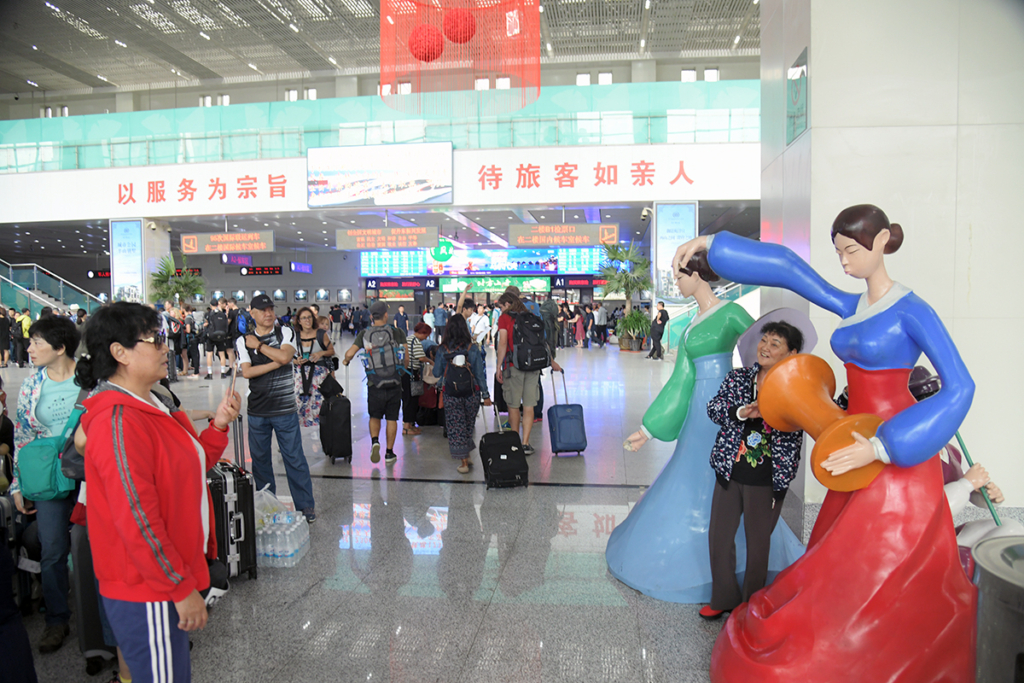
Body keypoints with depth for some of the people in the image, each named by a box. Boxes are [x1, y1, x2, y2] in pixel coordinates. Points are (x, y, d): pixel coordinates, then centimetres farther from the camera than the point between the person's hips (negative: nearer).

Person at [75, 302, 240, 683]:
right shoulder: (117, 420, -23)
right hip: (146, 593, -9)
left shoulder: (151, 406, 8)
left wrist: (219, 424, 1)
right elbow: (136, 519, -25)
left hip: (164, 582, 9)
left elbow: (190, 467, 16)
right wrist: (182, 589, -20)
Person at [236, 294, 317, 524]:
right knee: (260, 459, 11)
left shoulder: (285, 333, 3)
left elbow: (285, 356, -17)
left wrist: (259, 345, -8)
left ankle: (305, 505, 9)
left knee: (294, 457, 0)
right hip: (257, 410, 2)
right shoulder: (243, 341, 3)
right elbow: (246, 372, -11)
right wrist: (276, 363, -14)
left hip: (285, 409, -2)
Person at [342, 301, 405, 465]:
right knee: (392, 418, 9)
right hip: (394, 383, 0)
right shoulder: (395, 332, -4)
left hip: (374, 384, 1)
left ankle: (374, 441, -6)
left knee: (375, 416, 18)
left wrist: (346, 361, 12)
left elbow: (350, 353, -10)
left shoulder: (364, 334, -3)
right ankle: (389, 454, 13)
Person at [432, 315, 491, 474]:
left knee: (455, 428, 5)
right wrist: (485, 395, 1)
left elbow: (436, 373, 3)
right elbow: (480, 373, -4)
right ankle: (467, 456, 28)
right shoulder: (473, 348, -6)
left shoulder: (443, 350, -5)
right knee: (468, 426, 18)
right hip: (471, 393, 1)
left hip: (451, 395, -1)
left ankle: (464, 462, 3)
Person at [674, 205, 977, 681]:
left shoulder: (911, 311, -14)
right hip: (862, 453, 7)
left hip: (897, 458, -7)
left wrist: (882, 447, -28)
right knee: (846, 565, 13)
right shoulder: (853, 308, 8)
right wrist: (710, 245, 7)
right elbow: (787, 271, 8)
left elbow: (959, 387, -22)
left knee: (879, 573, 0)